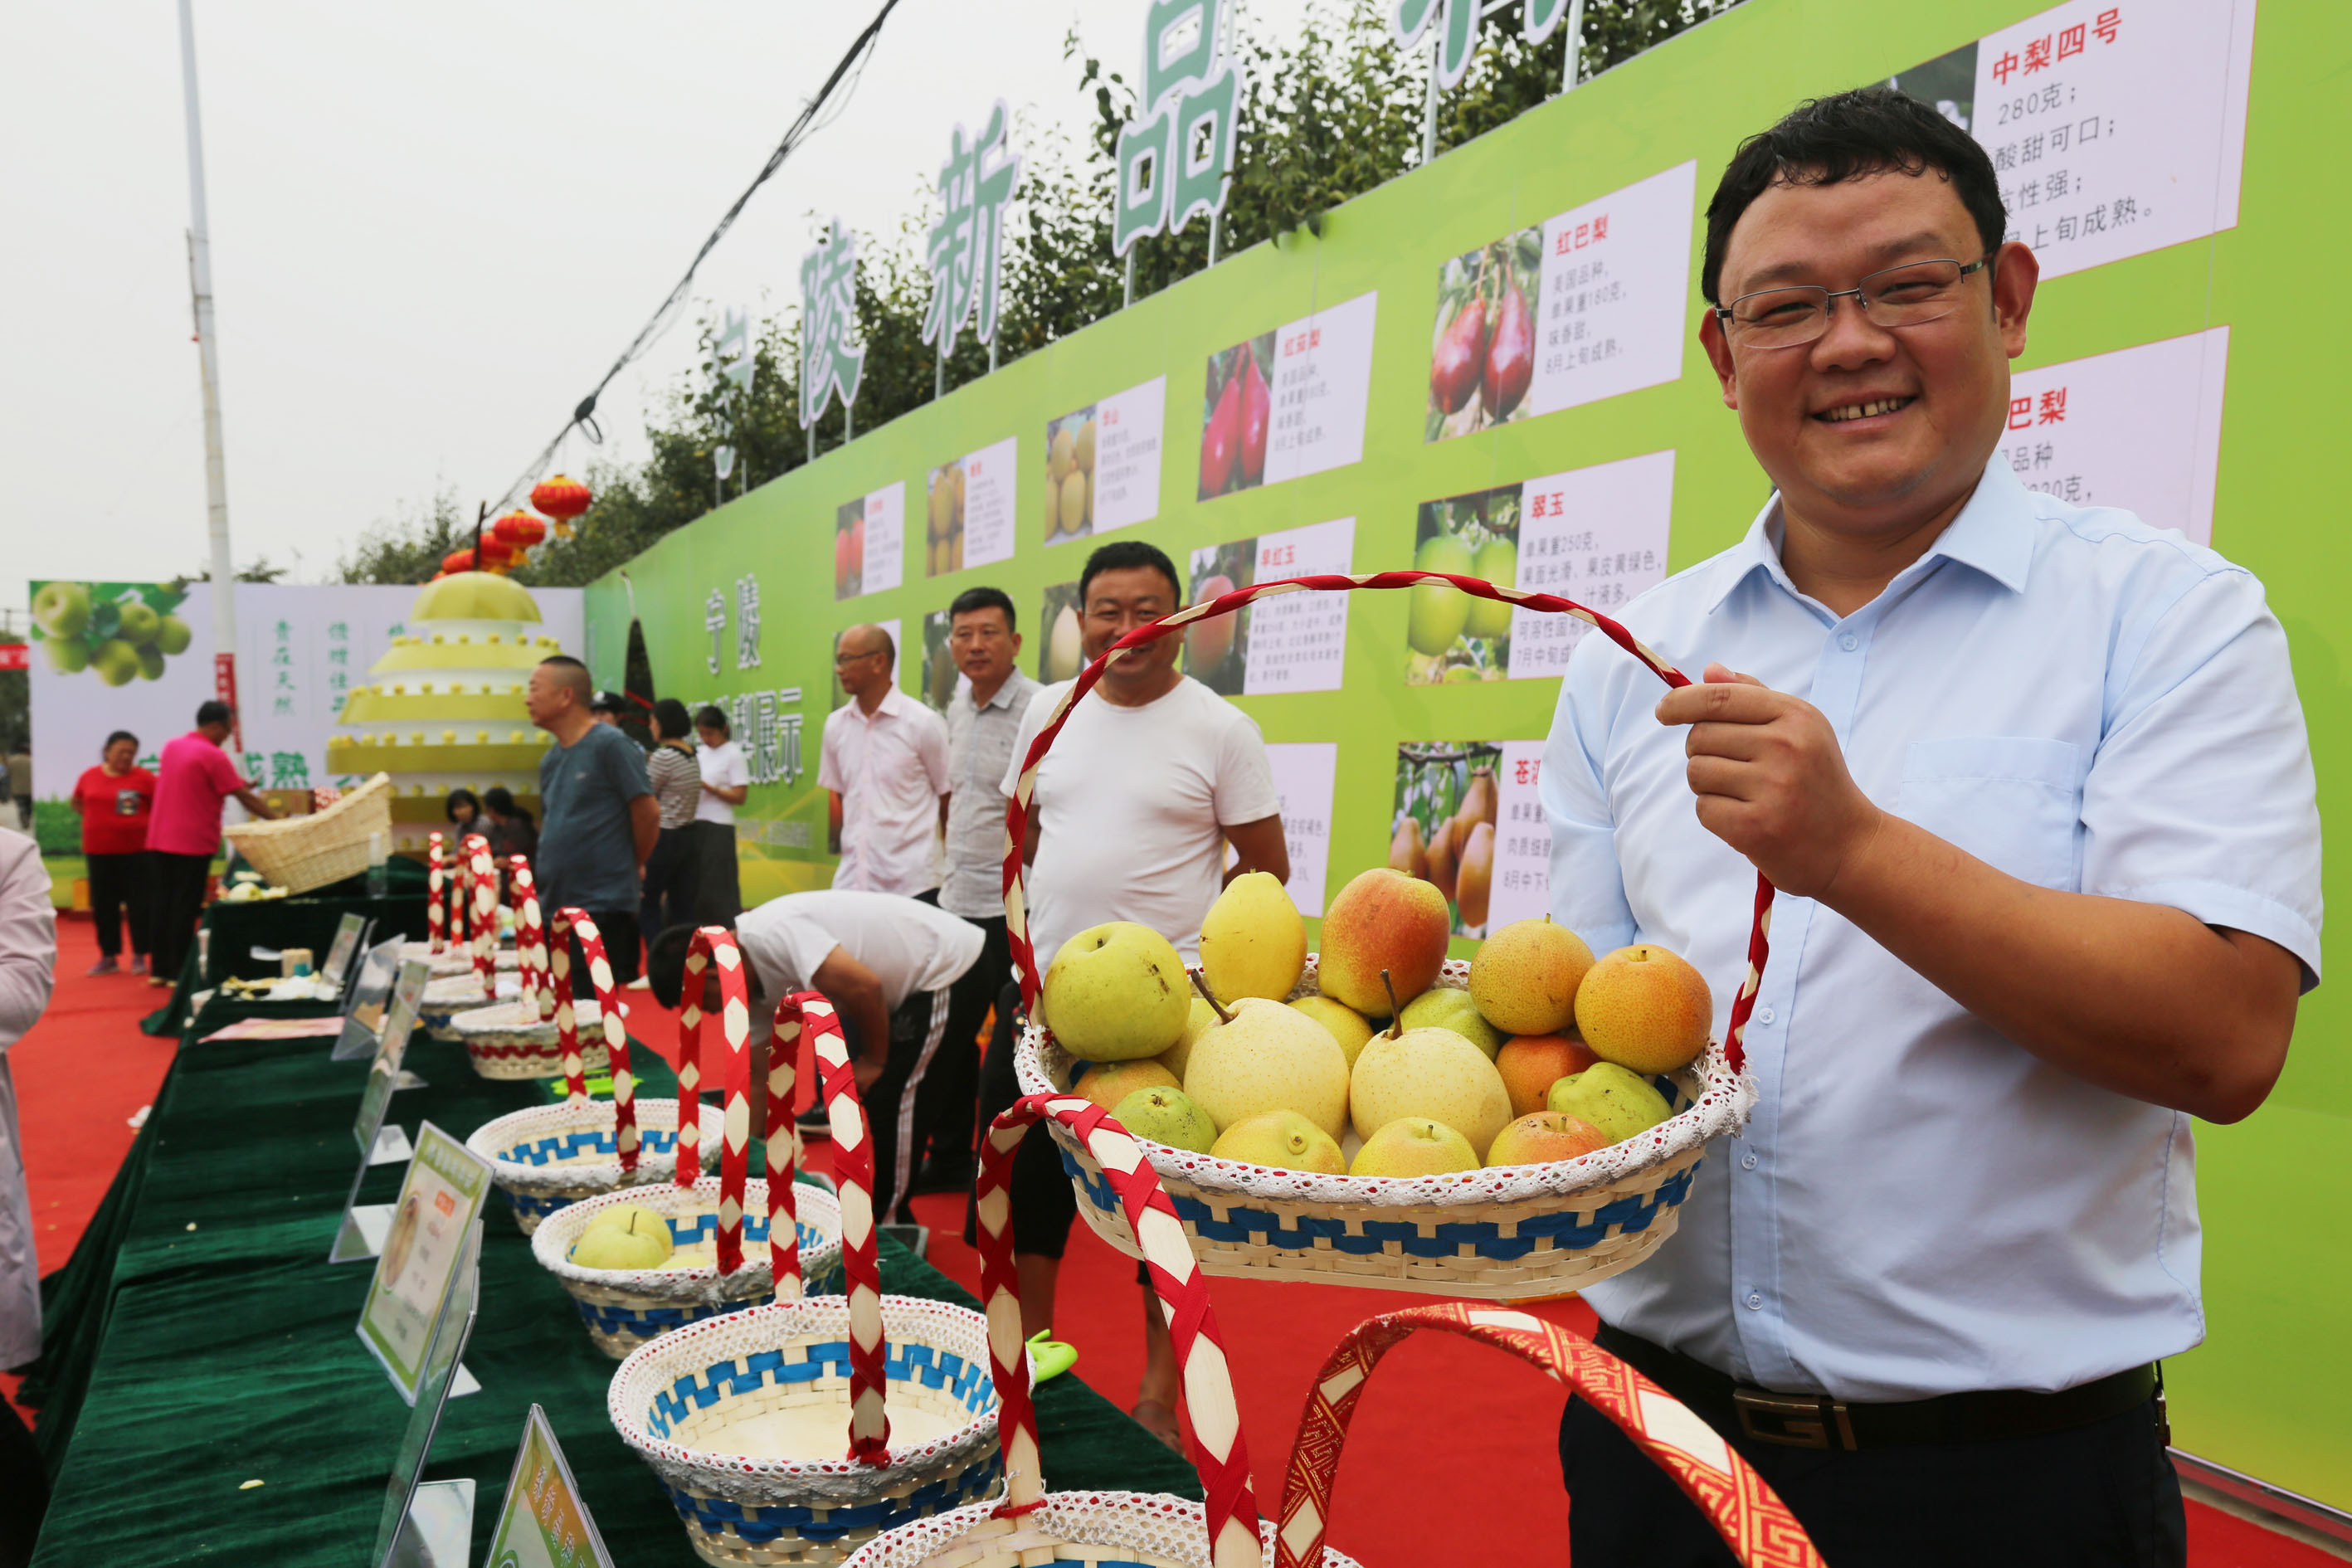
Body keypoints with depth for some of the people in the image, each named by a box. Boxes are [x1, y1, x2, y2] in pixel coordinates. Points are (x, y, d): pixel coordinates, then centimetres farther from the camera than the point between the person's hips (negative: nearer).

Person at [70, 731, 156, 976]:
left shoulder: (144, 777, -6)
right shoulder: (89, 776, 4)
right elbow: (77, 803, 20)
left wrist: (149, 825, -8)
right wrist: (96, 820, 6)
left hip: (136, 850, -3)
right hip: (99, 850, 3)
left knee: (139, 903, 0)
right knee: (103, 904, 9)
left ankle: (140, 956, 10)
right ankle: (109, 957, 18)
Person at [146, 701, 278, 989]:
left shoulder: (171, 747, 11)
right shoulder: (213, 756, -13)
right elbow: (245, 798, -14)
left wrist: (234, 783, 15)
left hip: (161, 839, 8)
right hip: (193, 843, -8)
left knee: (163, 903, 11)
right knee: (186, 908, -2)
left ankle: (159, 970, 16)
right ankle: (179, 973, 2)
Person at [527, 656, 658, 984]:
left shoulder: (611, 745, -10)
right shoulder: (550, 759, 13)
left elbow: (648, 814, -11)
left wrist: (631, 867, 2)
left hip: (604, 908, -8)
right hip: (555, 907, 8)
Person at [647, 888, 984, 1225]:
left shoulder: (771, 933, -25)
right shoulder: (752, 985, 5)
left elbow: (863, 987, -32)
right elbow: (760, 1082, 13)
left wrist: (874, 1061, -15)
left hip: (954, 967, -9)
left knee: (888, 1098, -7)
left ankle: (890, 1227, 6)